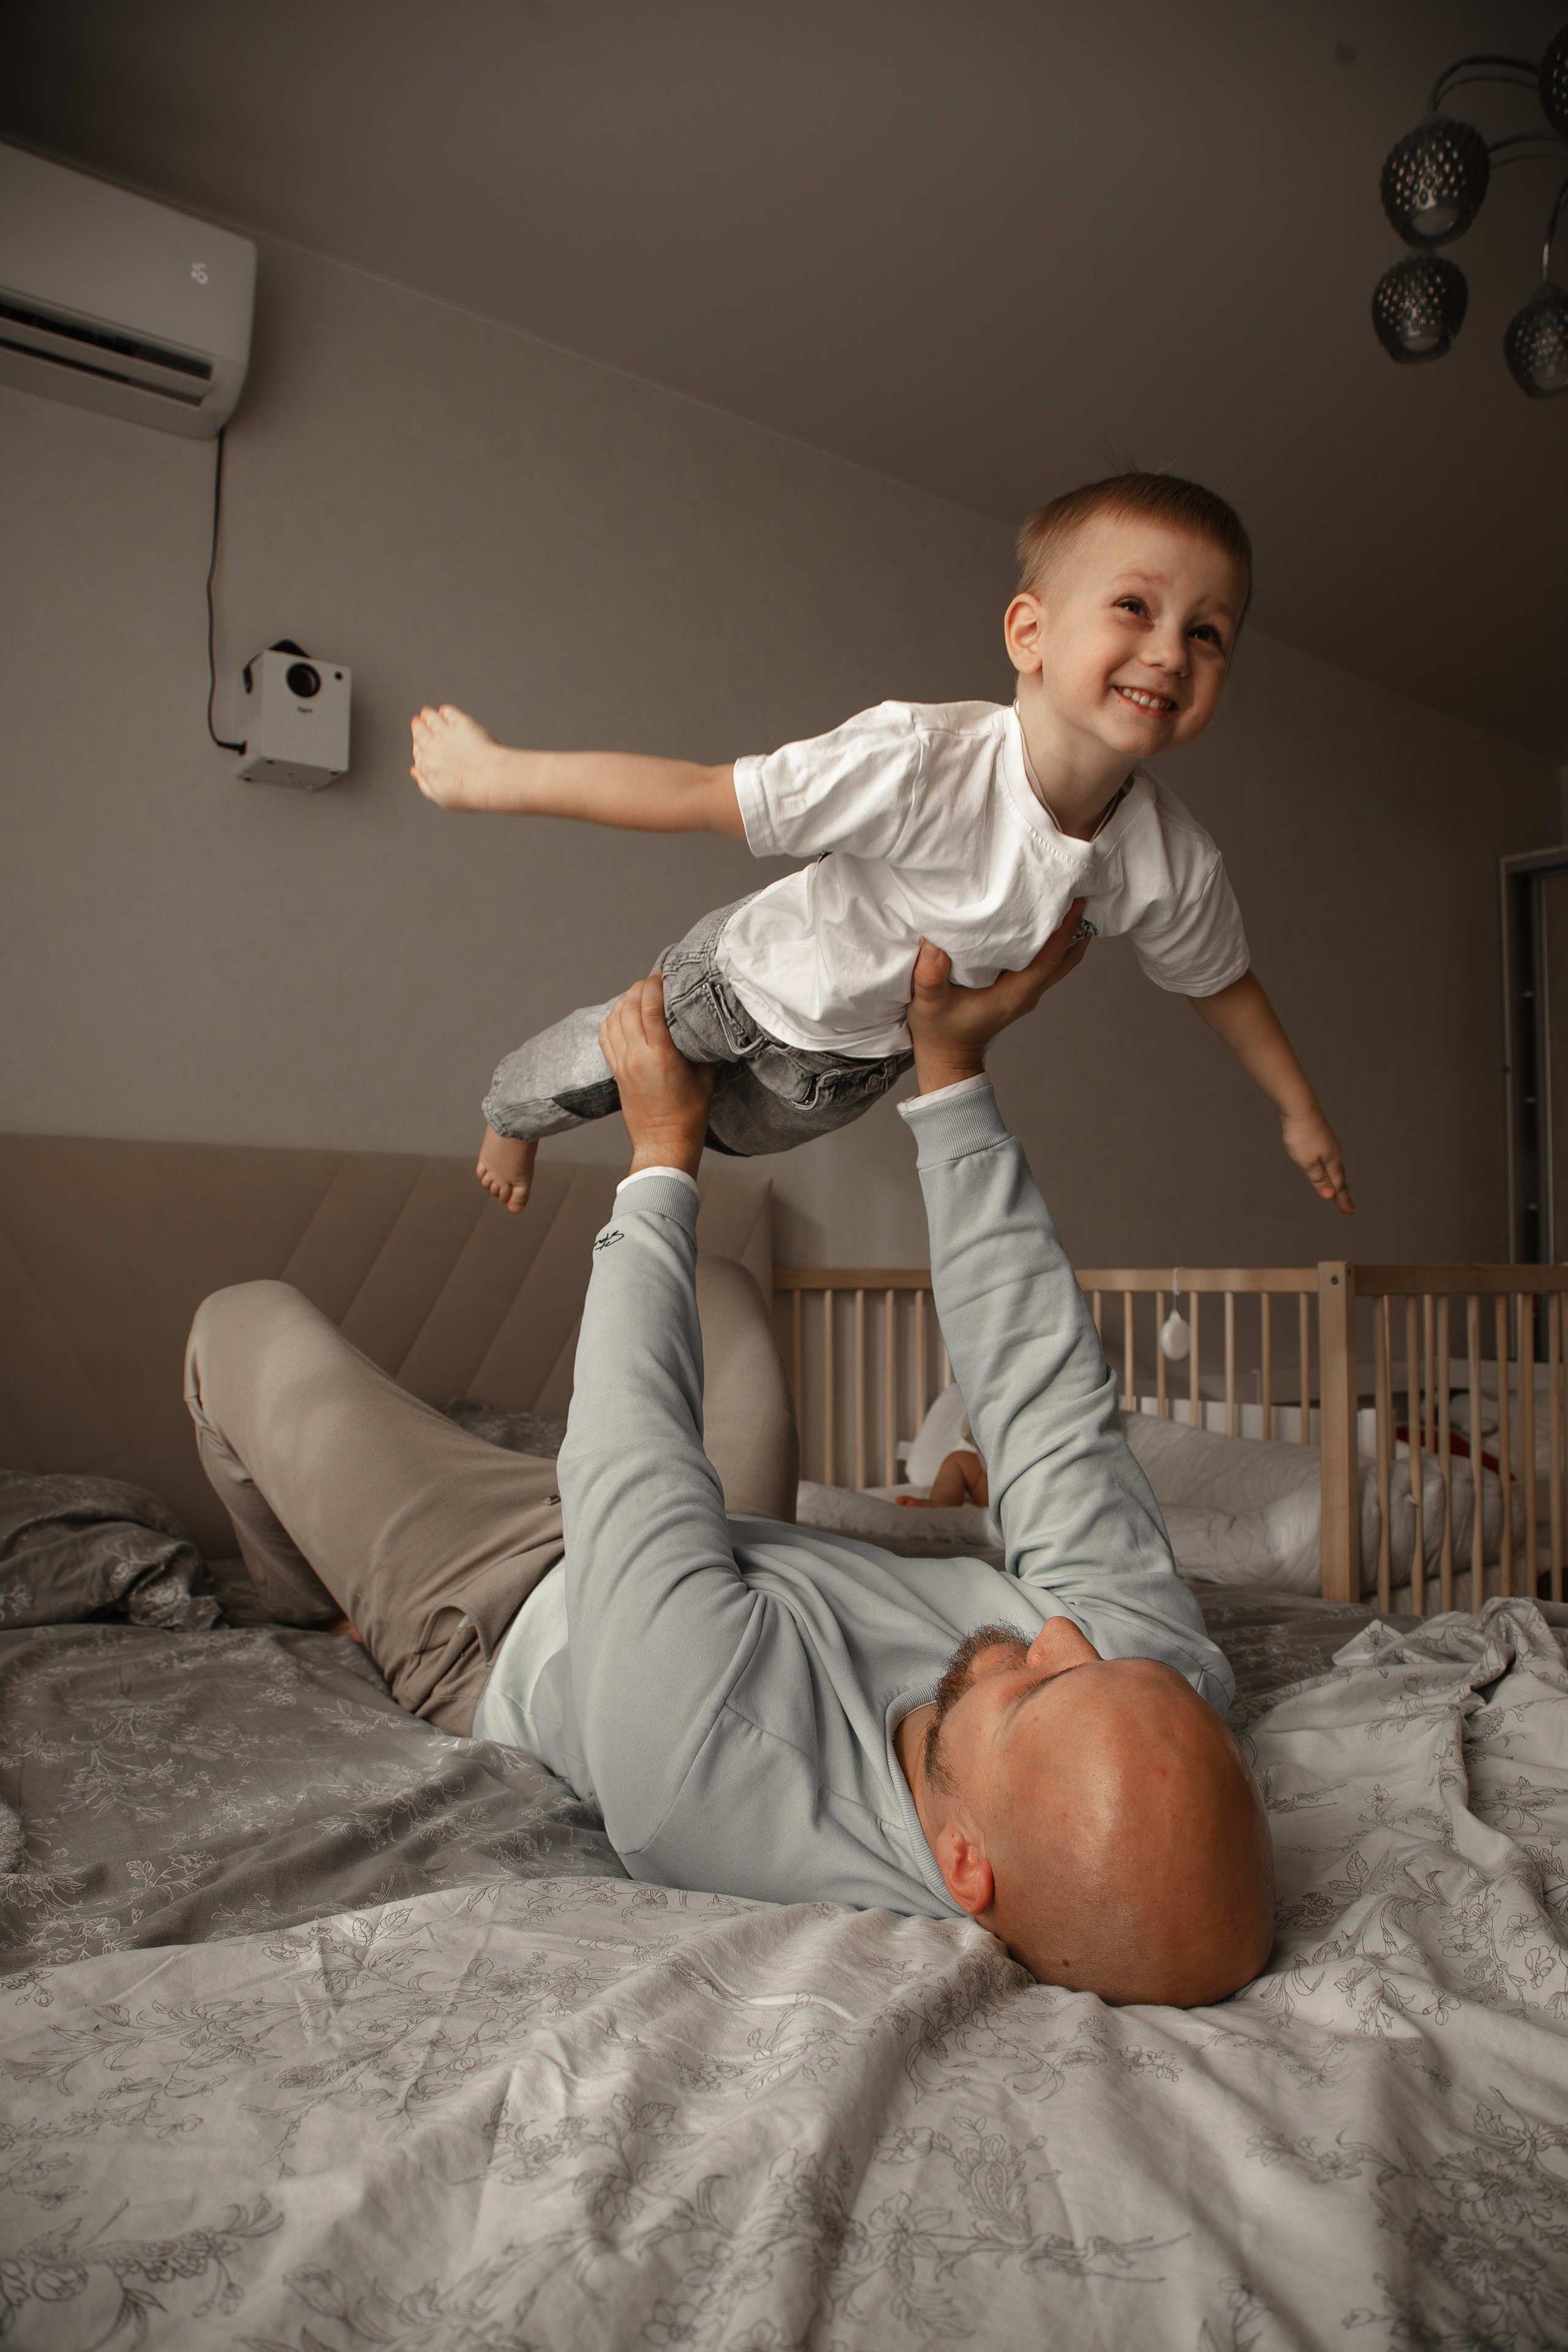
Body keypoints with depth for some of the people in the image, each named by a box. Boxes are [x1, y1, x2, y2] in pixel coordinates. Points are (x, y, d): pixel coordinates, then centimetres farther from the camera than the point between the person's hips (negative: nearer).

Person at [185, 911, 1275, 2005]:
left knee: (248, 1321, 9)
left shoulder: (710, 1770, -48)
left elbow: (633, 1458, -33)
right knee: (723, 1290, 26)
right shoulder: (1169, 1672, -35)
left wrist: (664, 1154, -20)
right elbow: (1058, 1405, -24)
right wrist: (954, 1076, -26)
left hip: (506, 1624, -4)